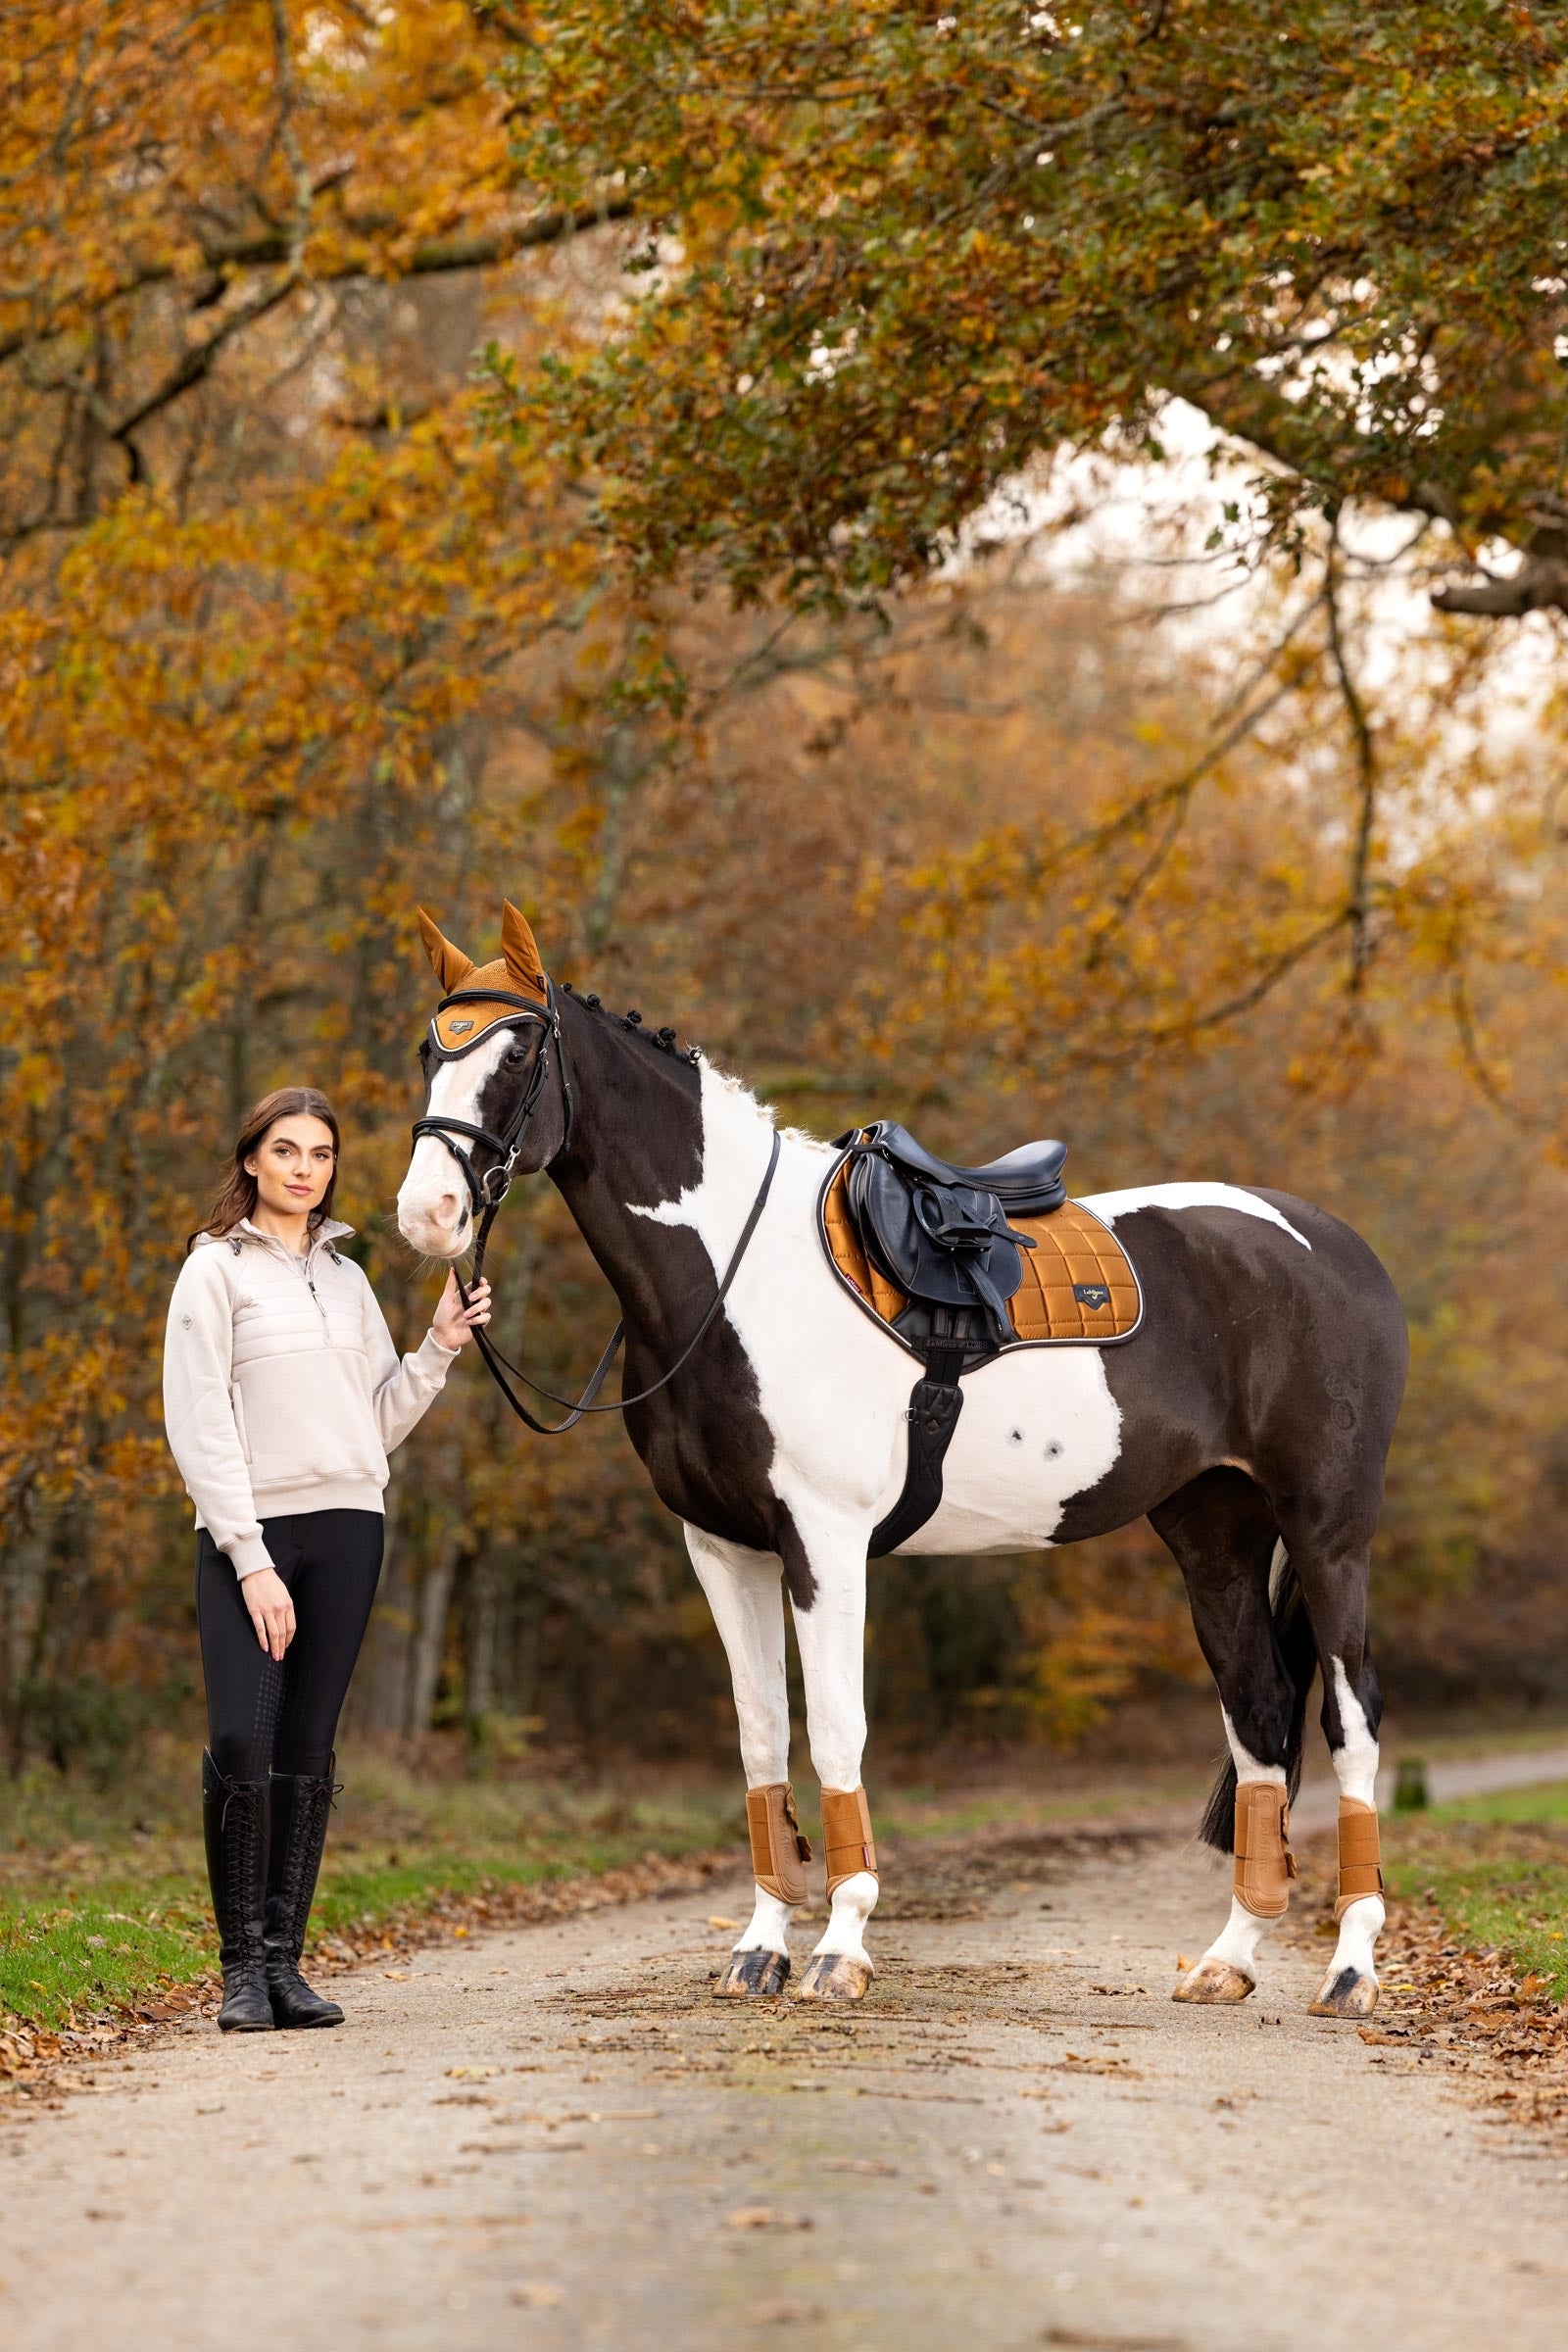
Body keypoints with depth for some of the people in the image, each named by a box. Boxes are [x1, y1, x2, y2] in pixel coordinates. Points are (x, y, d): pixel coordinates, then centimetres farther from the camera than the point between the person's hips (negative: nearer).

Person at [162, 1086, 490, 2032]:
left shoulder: (346, 1277, 16)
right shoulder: (217, 1271, 0)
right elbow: (201, 1427, -6)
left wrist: (440, 1348, 3)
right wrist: (250, 1560, -14)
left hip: (346, 1526, 5)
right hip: (247, 1530, -5)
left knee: (309, 1750, 4)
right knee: (242, 1744, -13)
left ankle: (285, 1961, 8)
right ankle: (244, 1965, -4)